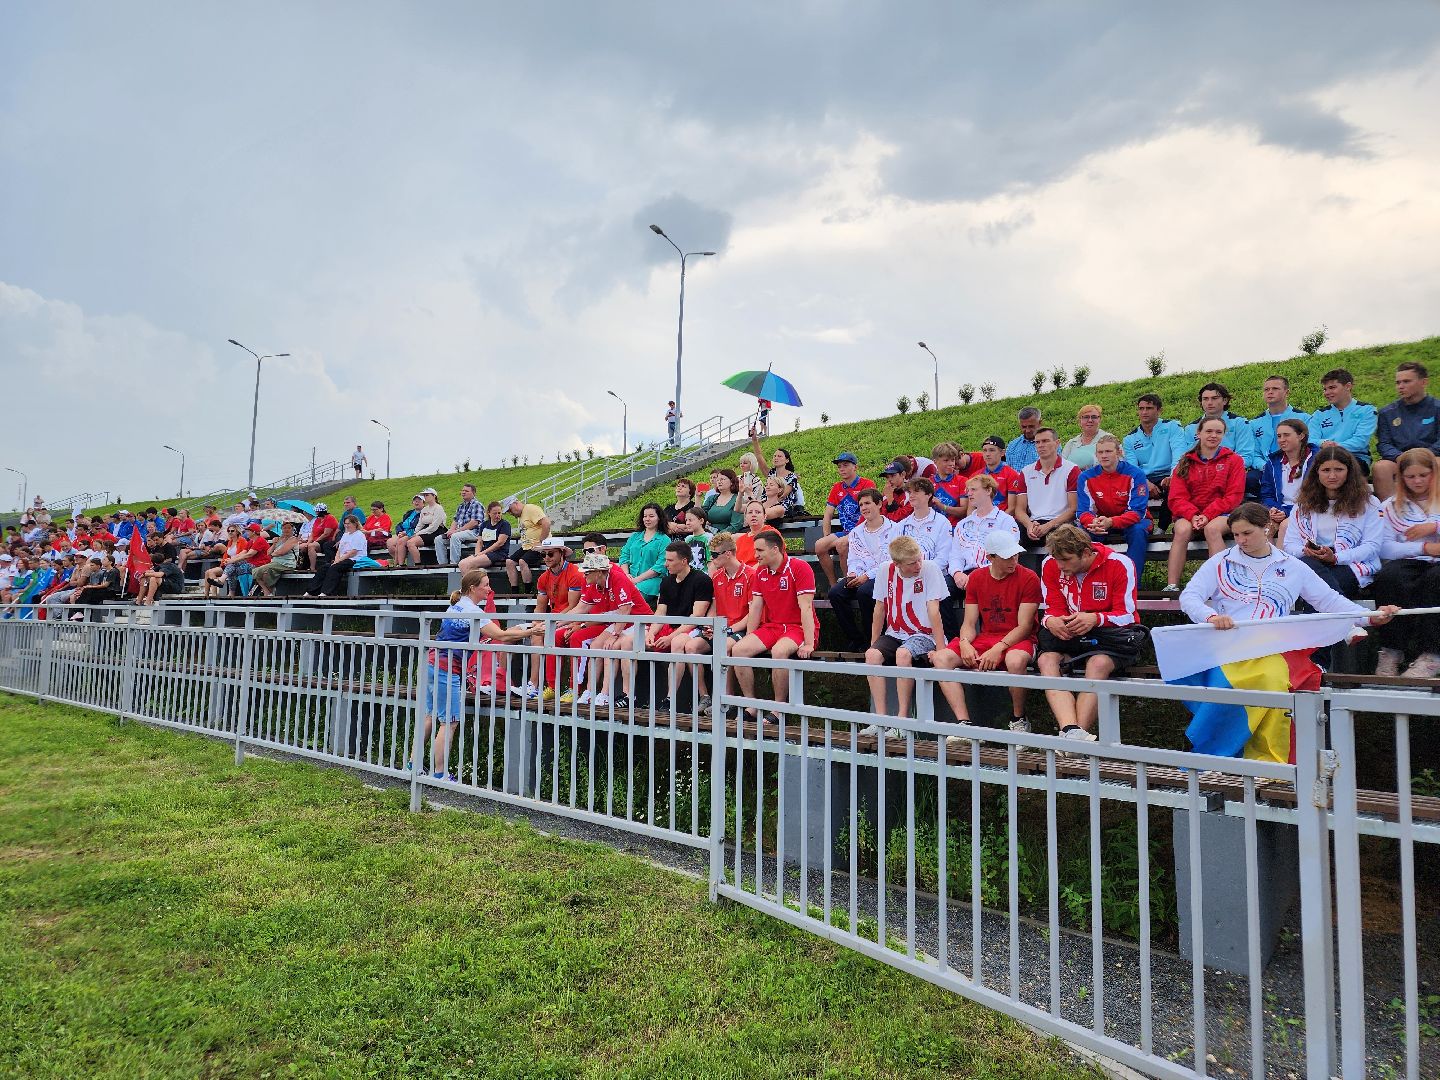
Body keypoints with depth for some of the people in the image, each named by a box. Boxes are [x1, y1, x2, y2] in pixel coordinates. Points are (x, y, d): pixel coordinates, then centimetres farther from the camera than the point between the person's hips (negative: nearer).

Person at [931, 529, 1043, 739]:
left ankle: (1018, 719, -12)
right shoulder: (976, 578, 8)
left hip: (1017, 640, -4)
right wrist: (965, 643, -16)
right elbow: (969, 623, 7)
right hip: (984, 638, 4)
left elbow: (1024, 626, -10)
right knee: (940, 658, -18)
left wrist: (998, 649, -23)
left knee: (1016, 660, -40)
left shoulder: (1029, 578, -5)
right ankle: (964, 722, -23)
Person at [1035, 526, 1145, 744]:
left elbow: (1127, 616, -12)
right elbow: (1053, 610, 2)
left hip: (1111, 635, -3)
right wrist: (1051, 621, -24)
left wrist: (1095, 619, -31)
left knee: (1099, 663, -36)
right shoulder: (1050, 565, 0)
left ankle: (1080, 731, -38)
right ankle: (1070, 730, -45)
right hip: (1070, 635, 4)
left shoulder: (1119, 565, -11)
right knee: (1046, 659, -27)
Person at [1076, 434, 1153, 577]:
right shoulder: (1086, 477, -6)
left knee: (1138, 531, -35)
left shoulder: (1135, 474, -13)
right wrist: (1093, 523, -35)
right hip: (1102, 522, 2)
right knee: (1083, 531, -27)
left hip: (1132, 521, -2)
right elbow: (1083, 511, -9)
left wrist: (1111, 522, -37)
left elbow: (1138, 512, -19)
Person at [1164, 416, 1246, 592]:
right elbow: (1177, 497, 3)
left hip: (1221, 514, -1)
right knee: (1182, 530, -31)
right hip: (1189, 514, 1)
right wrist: (1192, 515, -17)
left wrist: (1208, 515, -17)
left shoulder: (1234, 460, 7)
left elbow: (1233, 496, -3)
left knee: (1212, 529, -35)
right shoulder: (1186, 462, 12)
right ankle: (1171, 586, -36)